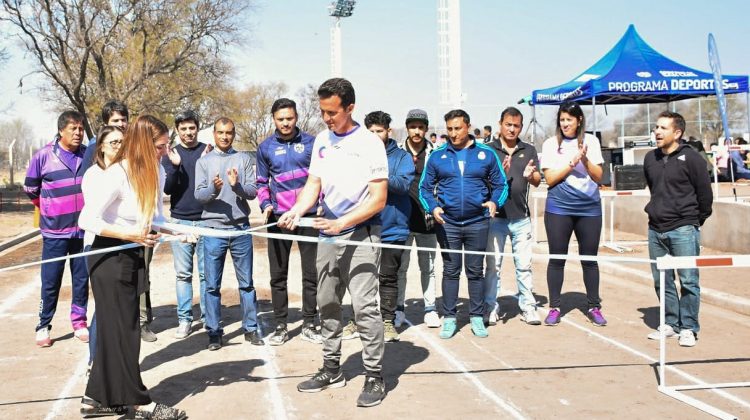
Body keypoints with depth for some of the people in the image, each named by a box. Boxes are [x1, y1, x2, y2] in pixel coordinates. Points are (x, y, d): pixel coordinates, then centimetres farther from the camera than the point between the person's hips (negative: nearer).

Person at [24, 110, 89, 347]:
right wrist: (49, 208, 13)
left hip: (84, 229, 2)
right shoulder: (44, 156, -7)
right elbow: (30, 188, 8)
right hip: (55, 231, -2)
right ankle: (43, 326, 15)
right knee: (50, 282, 3)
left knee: (82, 279, 8)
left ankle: (79, 323, 20)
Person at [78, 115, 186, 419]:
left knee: (115, 329, 14)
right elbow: (86, 220, -20)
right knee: (122, 330, 1)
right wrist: (130, 235, -25)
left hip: (134, 257, 8)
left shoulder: (156, 172, 0)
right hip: (110, 258, -8)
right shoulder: (116, 175, -22)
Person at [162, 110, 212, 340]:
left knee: (206, 273, 2)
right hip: (179, 220, 1)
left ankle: (207, 317, 9)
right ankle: (184, 319, 8)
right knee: (183, 274, 3)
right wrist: (175, 166, -15)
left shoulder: (208, 151, 4)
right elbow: (167, 189, 1)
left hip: (205, 219, -1)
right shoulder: (170, 155, 7)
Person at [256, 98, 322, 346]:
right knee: (278, 275, 5)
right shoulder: (266, 147, 5)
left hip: (309, 216, -1)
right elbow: (261, 182, 11)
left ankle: (309, 325, 16)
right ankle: (280, 327, 16)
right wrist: (266, 205, -5)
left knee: (311, 273, 5)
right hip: (279, 217, 1)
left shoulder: (310, 143, 3)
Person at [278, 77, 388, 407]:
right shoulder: (321, 141, 9)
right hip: (328, 234, 7)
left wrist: (342, 223, -21)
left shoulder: (370, 143, -9)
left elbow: (378, 199, -12)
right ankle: (331, 369, 25)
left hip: (360, 234, -6)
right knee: (327, 304, 12)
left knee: (364, 305, -10)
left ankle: (374, 376, 0)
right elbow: (313, 184, 7)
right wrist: (296, 211, -13)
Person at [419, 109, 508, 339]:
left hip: (478, 223, 0)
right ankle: (449, 318, 16)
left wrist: (495, 202, -13)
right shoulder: (437, 156, 3)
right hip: (447, 223, 0)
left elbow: (500, 183, 6)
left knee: (475, 271, 9)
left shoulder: (486, 153, 2)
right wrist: (433, 207, -13)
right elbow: (425, 188, 5)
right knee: (450, 271, 7)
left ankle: (477, 317, 20)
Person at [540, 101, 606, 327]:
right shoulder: (551, 144, 1)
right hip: (558, 208, -1)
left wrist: (585, 160, -15)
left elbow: (598, 177, 2)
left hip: (589, 207, 1)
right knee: (556, 258, 4)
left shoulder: (591, 141, 5)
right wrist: (573, 162, -15)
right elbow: (550, 178, -6)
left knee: (590, 259, 8)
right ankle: (554, 307, 14)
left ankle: (594, 307, 20)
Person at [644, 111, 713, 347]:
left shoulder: (691, 158, -9)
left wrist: (696, 220, 4)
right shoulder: (650, 159, 8)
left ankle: (688, 327, 7)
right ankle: (670, 323, 23)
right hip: (656, 230, 6)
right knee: (662, 281, 11)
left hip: (683, 230, -6)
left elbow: (705, 193, -4)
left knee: (688, 281, -2)